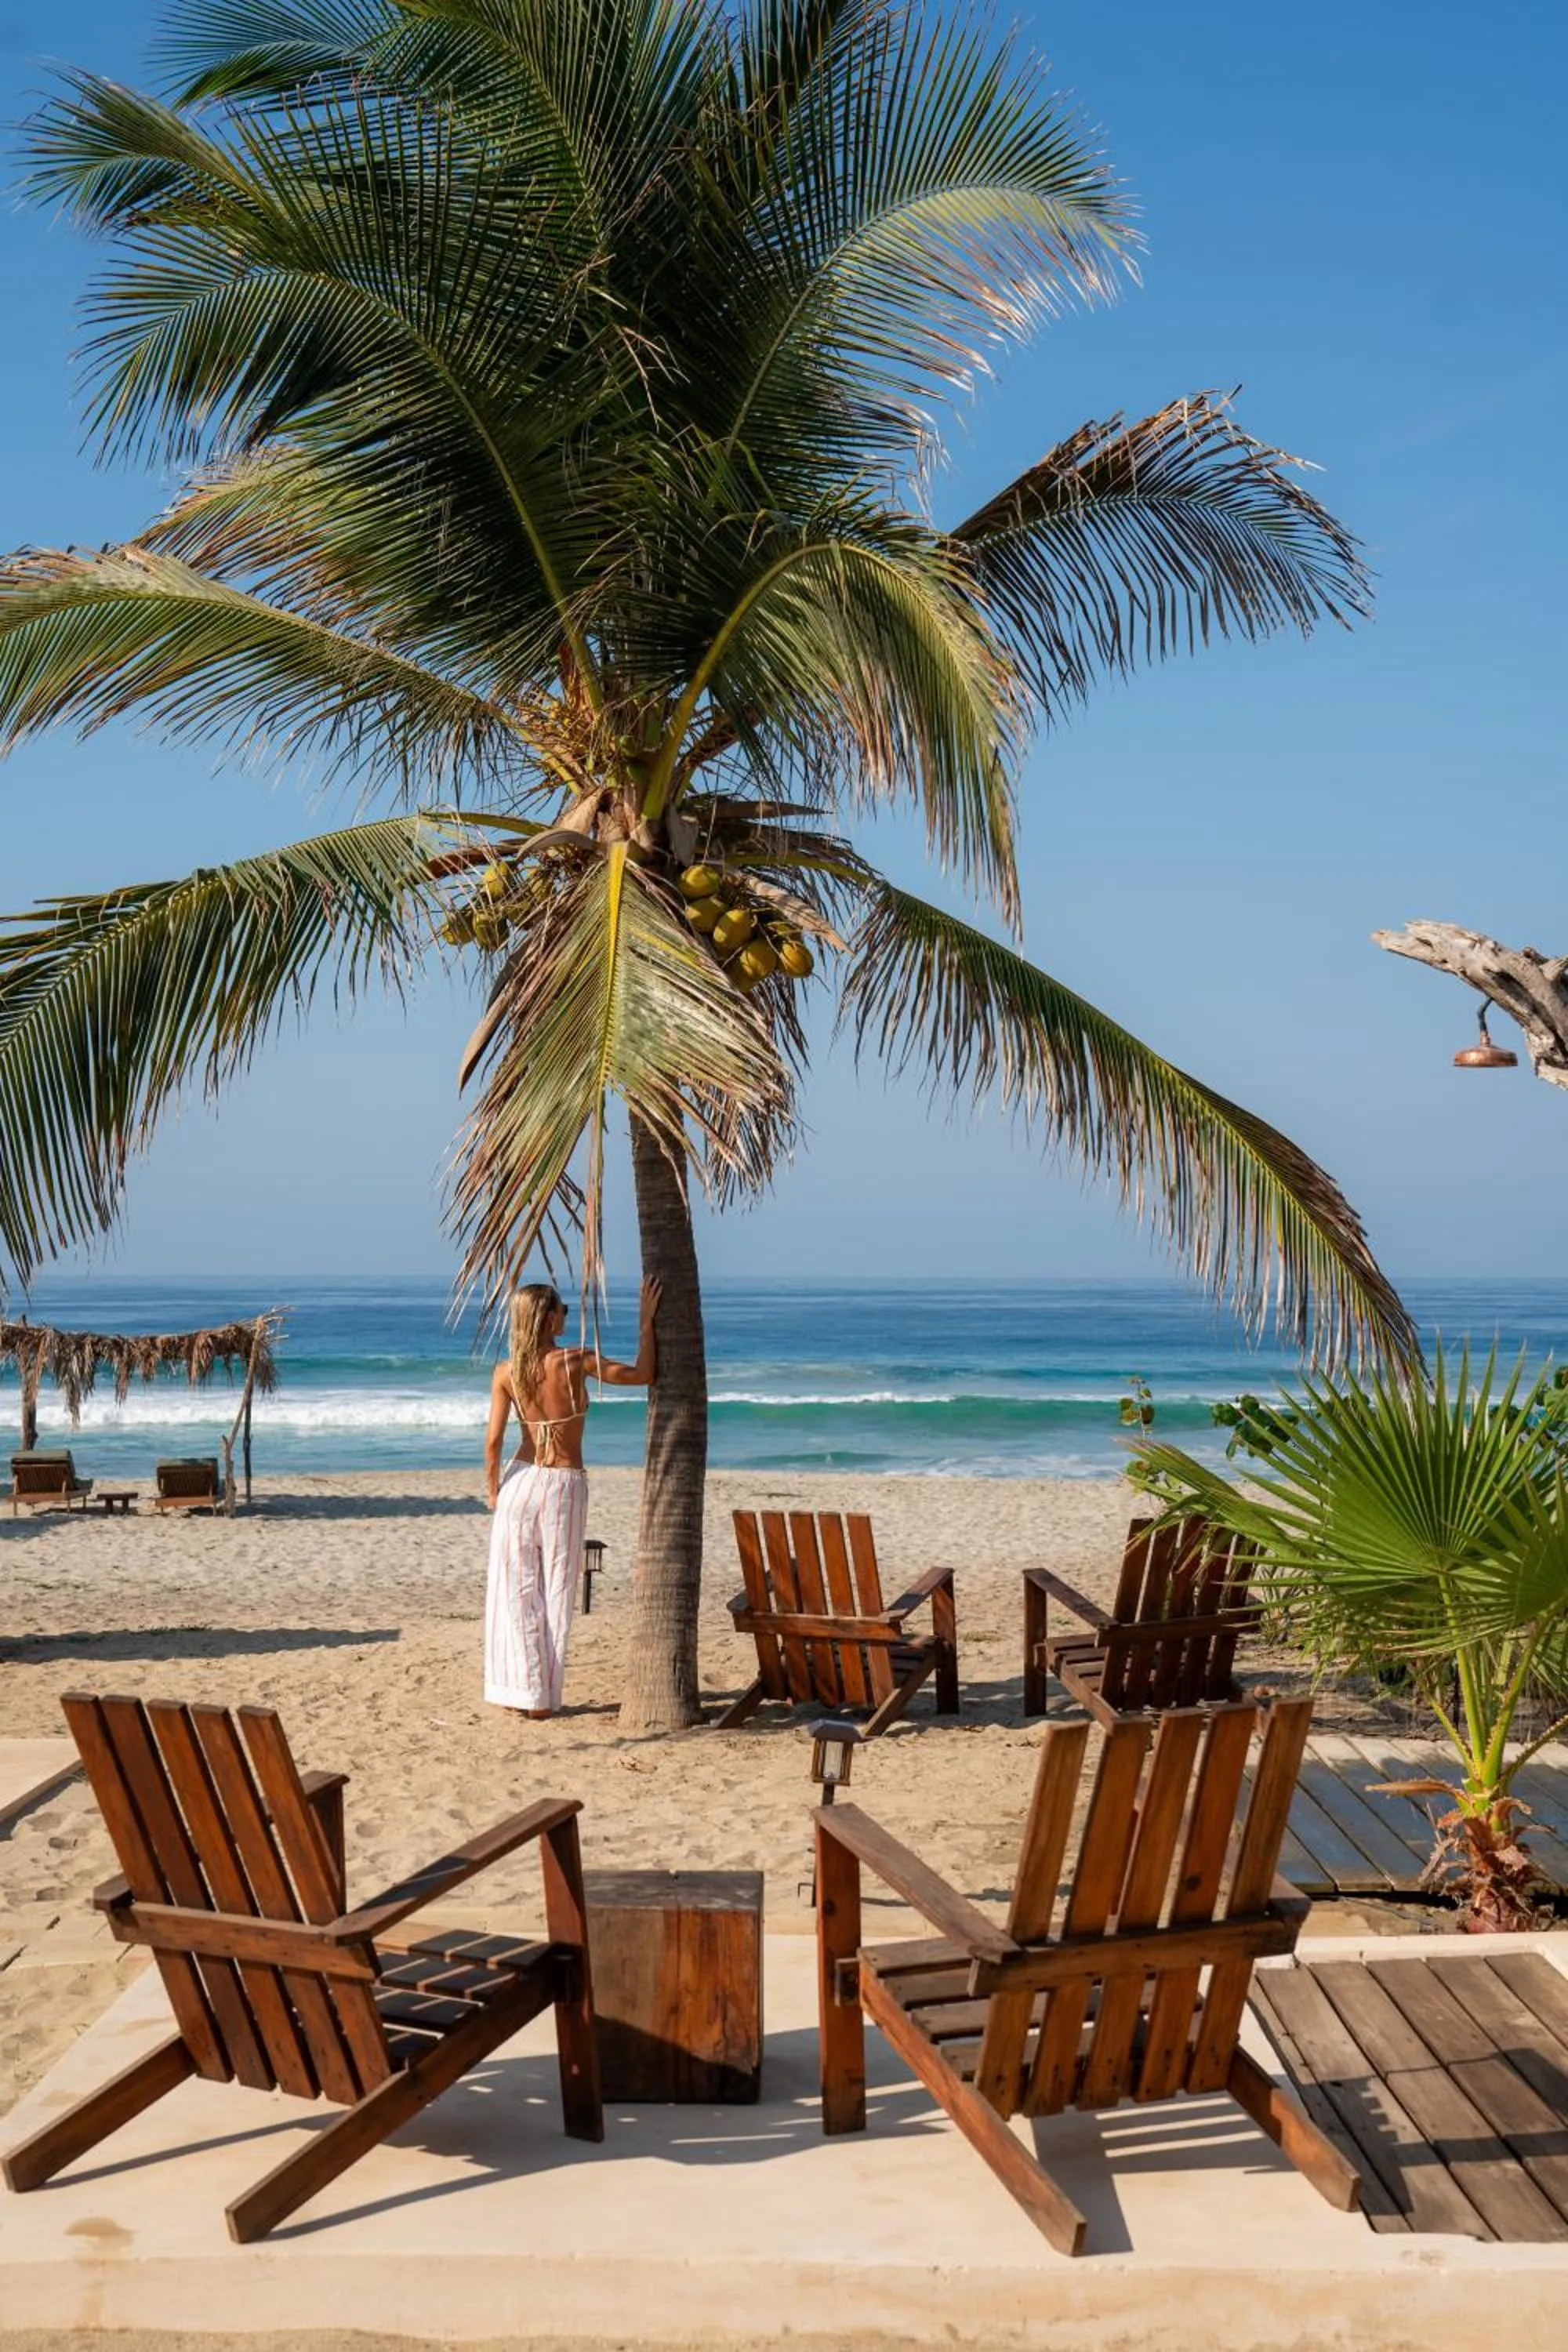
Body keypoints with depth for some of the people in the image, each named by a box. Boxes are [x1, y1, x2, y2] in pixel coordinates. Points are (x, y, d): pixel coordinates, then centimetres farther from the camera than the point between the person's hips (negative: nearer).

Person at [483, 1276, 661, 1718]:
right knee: (554, 1594, 7)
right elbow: (641, 1375, -8)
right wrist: (647, 1321, -1)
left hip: (521, 1480, 2)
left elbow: (494, 1440, -5)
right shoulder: (575, 1361, -13)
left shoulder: (506, 1372, -4)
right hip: (565, 1484, -2)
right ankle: (542, 1698, 11)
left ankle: (519, 1689, 10)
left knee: (515, 1590, 9)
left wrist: (492, 1488, 8)